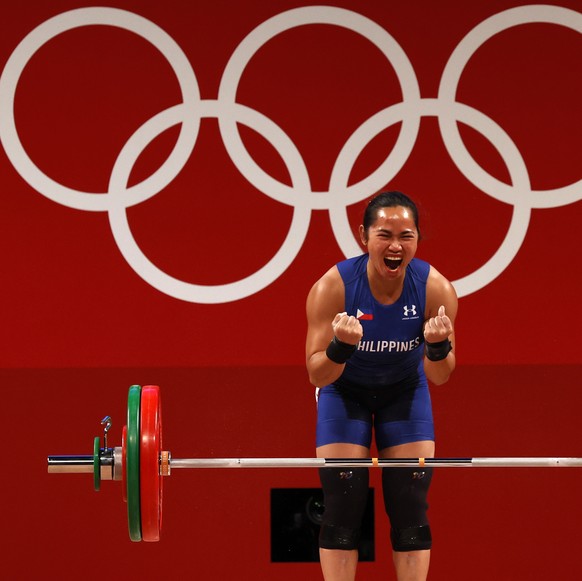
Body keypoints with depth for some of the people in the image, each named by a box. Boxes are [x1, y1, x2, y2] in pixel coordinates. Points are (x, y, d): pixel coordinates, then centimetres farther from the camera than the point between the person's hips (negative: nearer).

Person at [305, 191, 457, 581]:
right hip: (345, 392, -1)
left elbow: (439, 376, -18)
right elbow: (317, 376, -27)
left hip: (405, 392, 1)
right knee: (343, 509, -6)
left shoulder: (436, 289, -26)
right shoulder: (332, 288, -30)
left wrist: (438, 346, -41)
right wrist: (340, 347, -48)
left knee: (411, 510, -2)